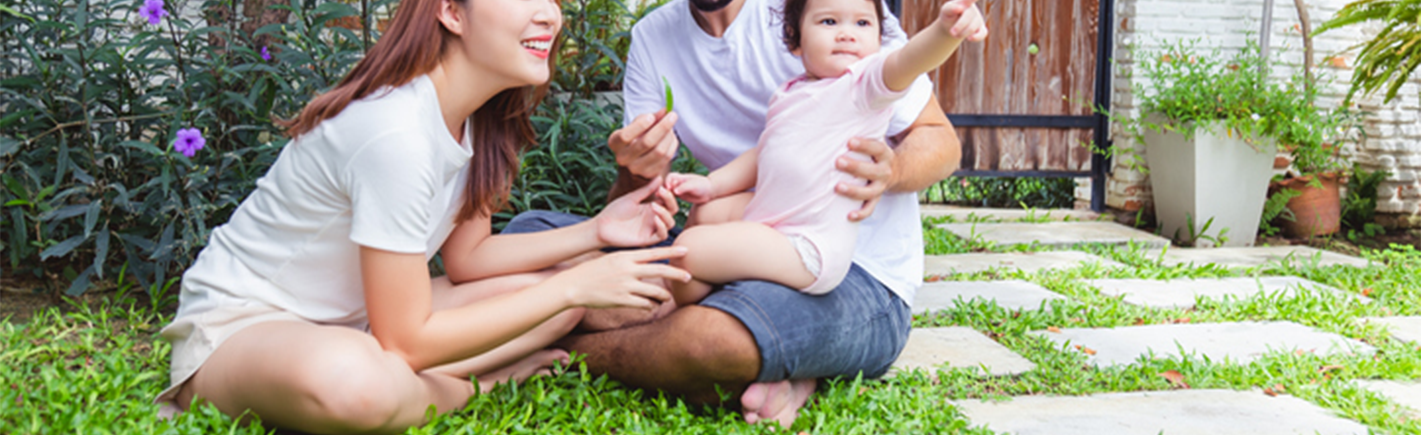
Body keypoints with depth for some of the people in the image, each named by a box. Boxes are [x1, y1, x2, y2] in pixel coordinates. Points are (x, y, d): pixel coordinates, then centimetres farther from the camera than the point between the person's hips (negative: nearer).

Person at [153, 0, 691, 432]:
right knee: (352, 380, -42)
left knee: (558, 291, 0)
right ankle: (482, 385, -10)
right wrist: (573, 287, -23)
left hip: (351, 318, 8)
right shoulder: (395, 132, -30)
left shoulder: (480, 117, -2)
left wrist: (595, 232, -5)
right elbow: (406, 343, -27)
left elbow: (466, 256, 7)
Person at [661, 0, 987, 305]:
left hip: (809, 250, -9)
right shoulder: (790, 94, 14)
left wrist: (945, 30, -54)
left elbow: (908, 61, -33)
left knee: (690, 248, -16)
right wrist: (711, 184, 17)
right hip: (768, 221, 9)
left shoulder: (866, 82, -12)